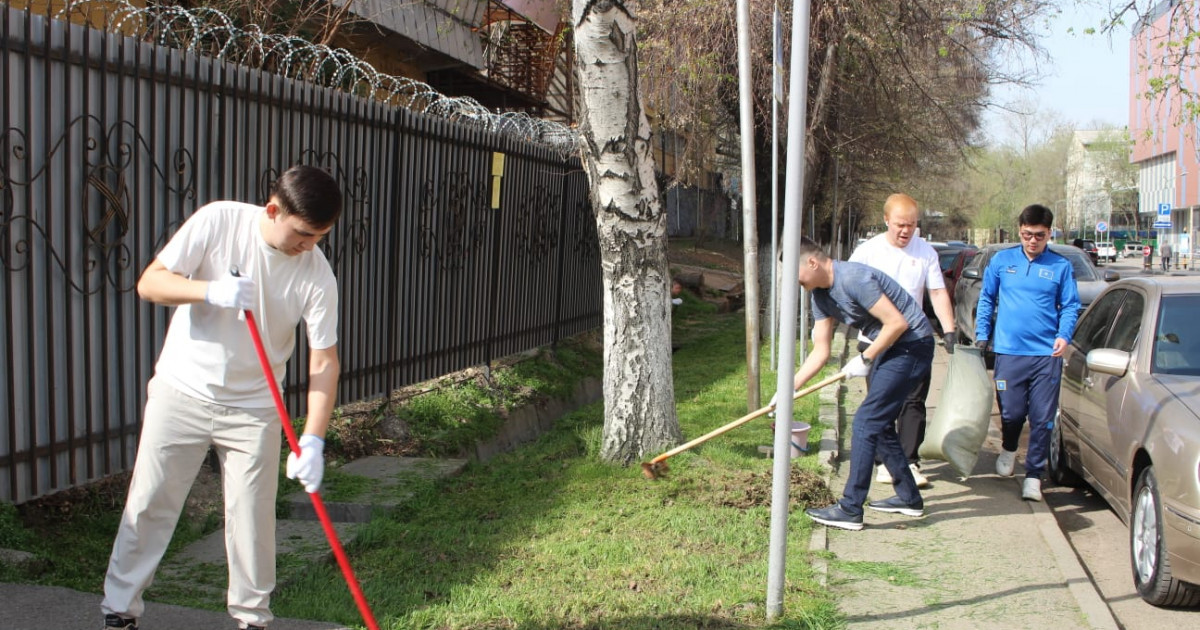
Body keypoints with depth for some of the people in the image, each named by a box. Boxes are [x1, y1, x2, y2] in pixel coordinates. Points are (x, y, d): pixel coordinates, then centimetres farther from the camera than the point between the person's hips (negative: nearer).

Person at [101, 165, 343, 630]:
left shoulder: (316, 274, -13)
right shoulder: (219, 220, -16)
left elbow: (323, 361, -12)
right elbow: (150, 282, -14)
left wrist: (313, 441, -23)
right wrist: (211, 290, -34)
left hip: (254, 408, 1)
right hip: (181, 393, 0)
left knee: (252, 516, 4)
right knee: (149, 504, 6)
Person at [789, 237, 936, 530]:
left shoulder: (854, 278, -24)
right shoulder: (821, 295, 5)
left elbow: (897, 322, -25)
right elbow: (820, 351, 8)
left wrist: (866, 359, -15)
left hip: (912, 345, -10)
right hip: (889, 348, 10)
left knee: (866, 422, -11)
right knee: (880, 424, 15)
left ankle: (850, 509, -8)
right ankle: (909, 497, 29)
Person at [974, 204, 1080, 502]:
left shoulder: (1061, 266, 5)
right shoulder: (1002, 260, 6)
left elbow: (1070, 306, 9)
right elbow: (986, 299, 14)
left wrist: (1064, 335, -8)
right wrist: (982, 334, 7)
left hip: (1047, 354, 0)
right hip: (1008, 352, 0)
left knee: (1042, 418, 0)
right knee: (1011, 413, 6)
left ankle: (1034, 475, 11)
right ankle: (1009, 450, 38)